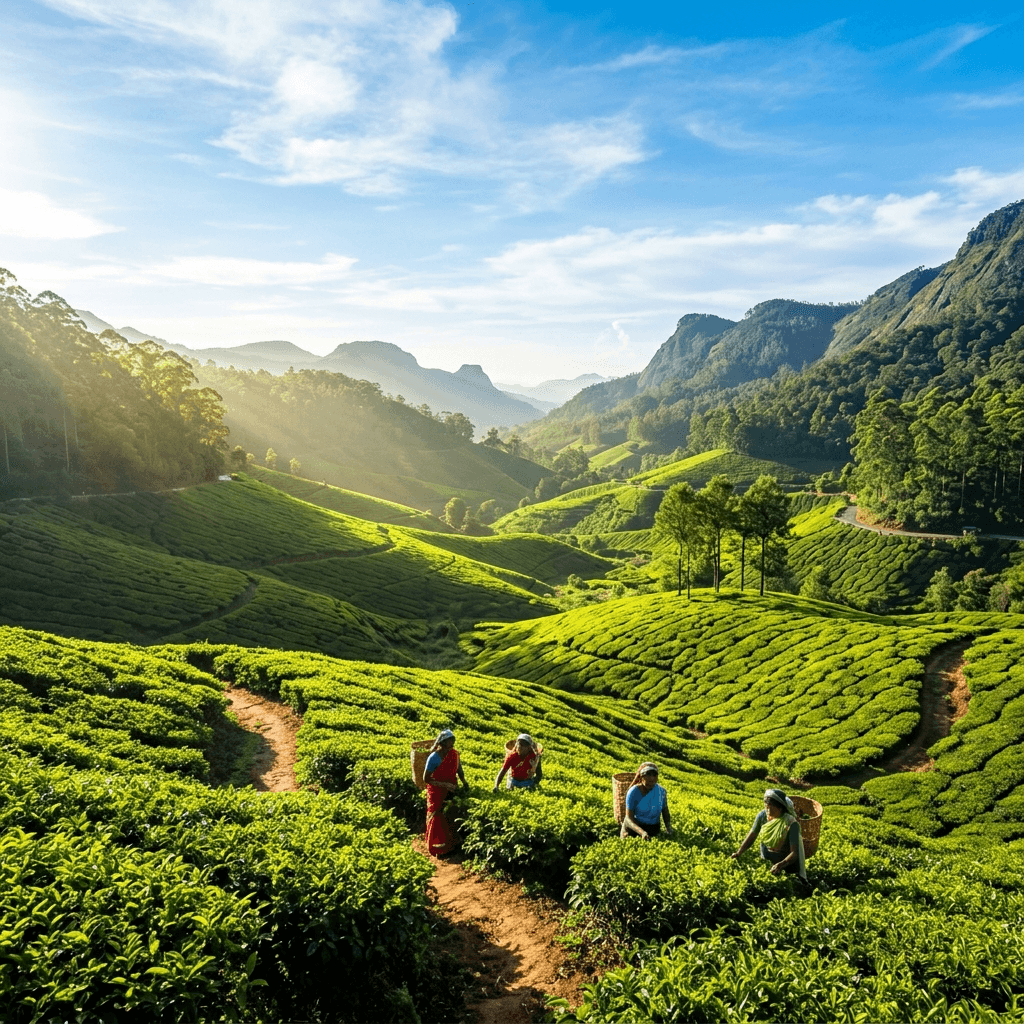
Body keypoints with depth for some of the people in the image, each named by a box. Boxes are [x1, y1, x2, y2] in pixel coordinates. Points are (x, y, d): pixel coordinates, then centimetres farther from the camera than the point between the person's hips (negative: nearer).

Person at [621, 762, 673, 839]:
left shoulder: (661, 791, -7)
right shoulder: (633, 792, -18)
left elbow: (665, 813, 6)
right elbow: (629, 818, -24)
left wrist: (669, 828, -14)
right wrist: (642, 832, -41)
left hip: (653, 829, 3)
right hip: (634, 827, -2)